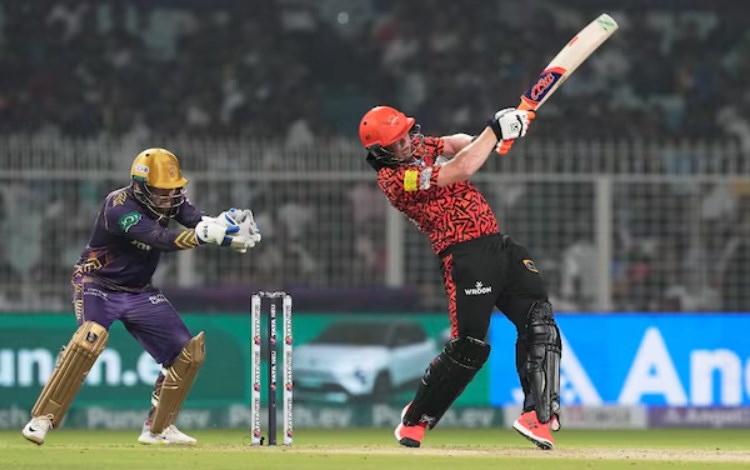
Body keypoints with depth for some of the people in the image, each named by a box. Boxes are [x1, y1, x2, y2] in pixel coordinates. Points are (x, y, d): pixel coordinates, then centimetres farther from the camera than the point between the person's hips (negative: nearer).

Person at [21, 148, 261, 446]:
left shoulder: (170, 197, -6)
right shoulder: (120, 207, -27)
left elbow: (197, 220, -22)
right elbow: (161, 239, -39)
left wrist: (226, 224, -44)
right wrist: (203, 235, -54)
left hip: (139, 293, 7)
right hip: (98, 285, -7)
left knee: (188, 352, 0)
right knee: (91, 337, -34)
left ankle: (158, 428, 17)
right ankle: (42, 420, -28)